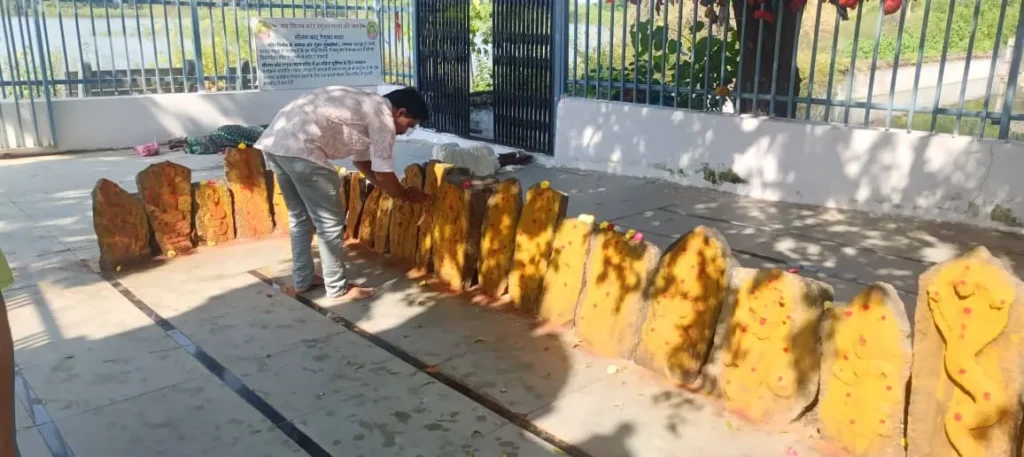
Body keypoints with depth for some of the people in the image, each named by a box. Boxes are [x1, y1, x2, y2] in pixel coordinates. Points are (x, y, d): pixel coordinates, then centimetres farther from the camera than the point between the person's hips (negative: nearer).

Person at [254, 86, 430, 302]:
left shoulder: (365, 106, 26)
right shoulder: (382, 116, -2)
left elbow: (361, 161, 35)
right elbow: (383, 173, 2)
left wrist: (391, 188, 37)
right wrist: (407, 196, 19)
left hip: (274, 140, 10)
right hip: (299, 147, -10)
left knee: (300, 217, 22)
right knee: (329, 221, 2)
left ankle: (301, 281, 33)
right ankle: (338, 289, 13)